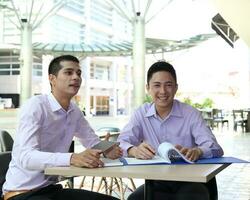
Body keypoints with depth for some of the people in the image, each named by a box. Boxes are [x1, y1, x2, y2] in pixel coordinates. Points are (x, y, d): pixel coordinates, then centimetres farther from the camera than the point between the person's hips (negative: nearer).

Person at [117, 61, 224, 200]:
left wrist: (196, 151, -38)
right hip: (156, 182, 2)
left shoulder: (191, 114, -4)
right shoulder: (141, 114, 3)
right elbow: (121, 144, -7)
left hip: (189, 181, -2)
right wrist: (135, 150, -31)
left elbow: (215, 148, -14)